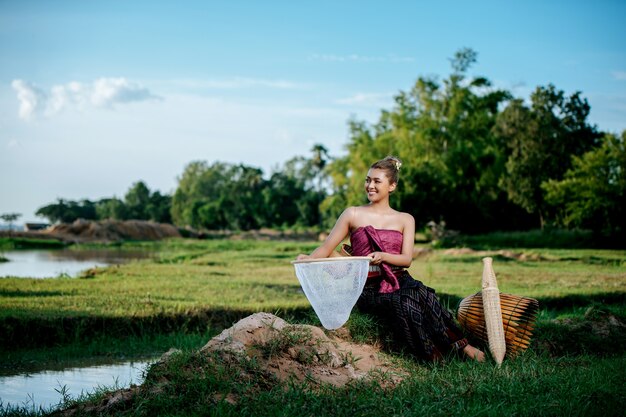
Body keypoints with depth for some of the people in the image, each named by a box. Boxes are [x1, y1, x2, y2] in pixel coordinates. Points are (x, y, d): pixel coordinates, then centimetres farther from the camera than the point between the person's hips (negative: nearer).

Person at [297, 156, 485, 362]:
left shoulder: (405, 220, 14)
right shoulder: (353, 215, 9)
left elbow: (407, 259, 2)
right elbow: (327, 248, 5)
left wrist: (383, 256, -20)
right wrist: (308, 259, -17)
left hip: (398, 281, 2)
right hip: (368, 288, -2)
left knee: (420, 293, -35)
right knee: (402, 303, -35)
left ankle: (461, 346, -28)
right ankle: (435, 357, -26)